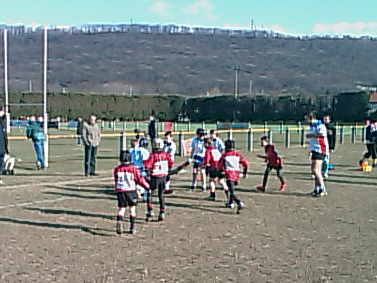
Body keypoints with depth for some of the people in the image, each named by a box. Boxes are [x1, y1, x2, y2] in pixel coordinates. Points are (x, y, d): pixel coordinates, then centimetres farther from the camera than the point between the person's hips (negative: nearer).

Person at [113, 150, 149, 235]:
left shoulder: (116, 169, -1)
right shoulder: (133, 169, -7)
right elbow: (140, 180, -3)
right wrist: (147, 186, 12)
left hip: (120, 191, 1)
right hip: (131, 191, -1)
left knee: (121, 209, 10)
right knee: (132, 209, 12)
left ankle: (119, 221, -18)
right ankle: (132, 228, 14)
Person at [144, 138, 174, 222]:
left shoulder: (152, 155, -15)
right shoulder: (165, 154, -4)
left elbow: (147, 166, -21)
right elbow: (171, 163, 2)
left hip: (155, 177, -3)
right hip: (163, 177, 3)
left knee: (149, 194, 13)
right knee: (161, 195, 13)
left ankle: (149, 213, 6)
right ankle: (162, 214, 12)